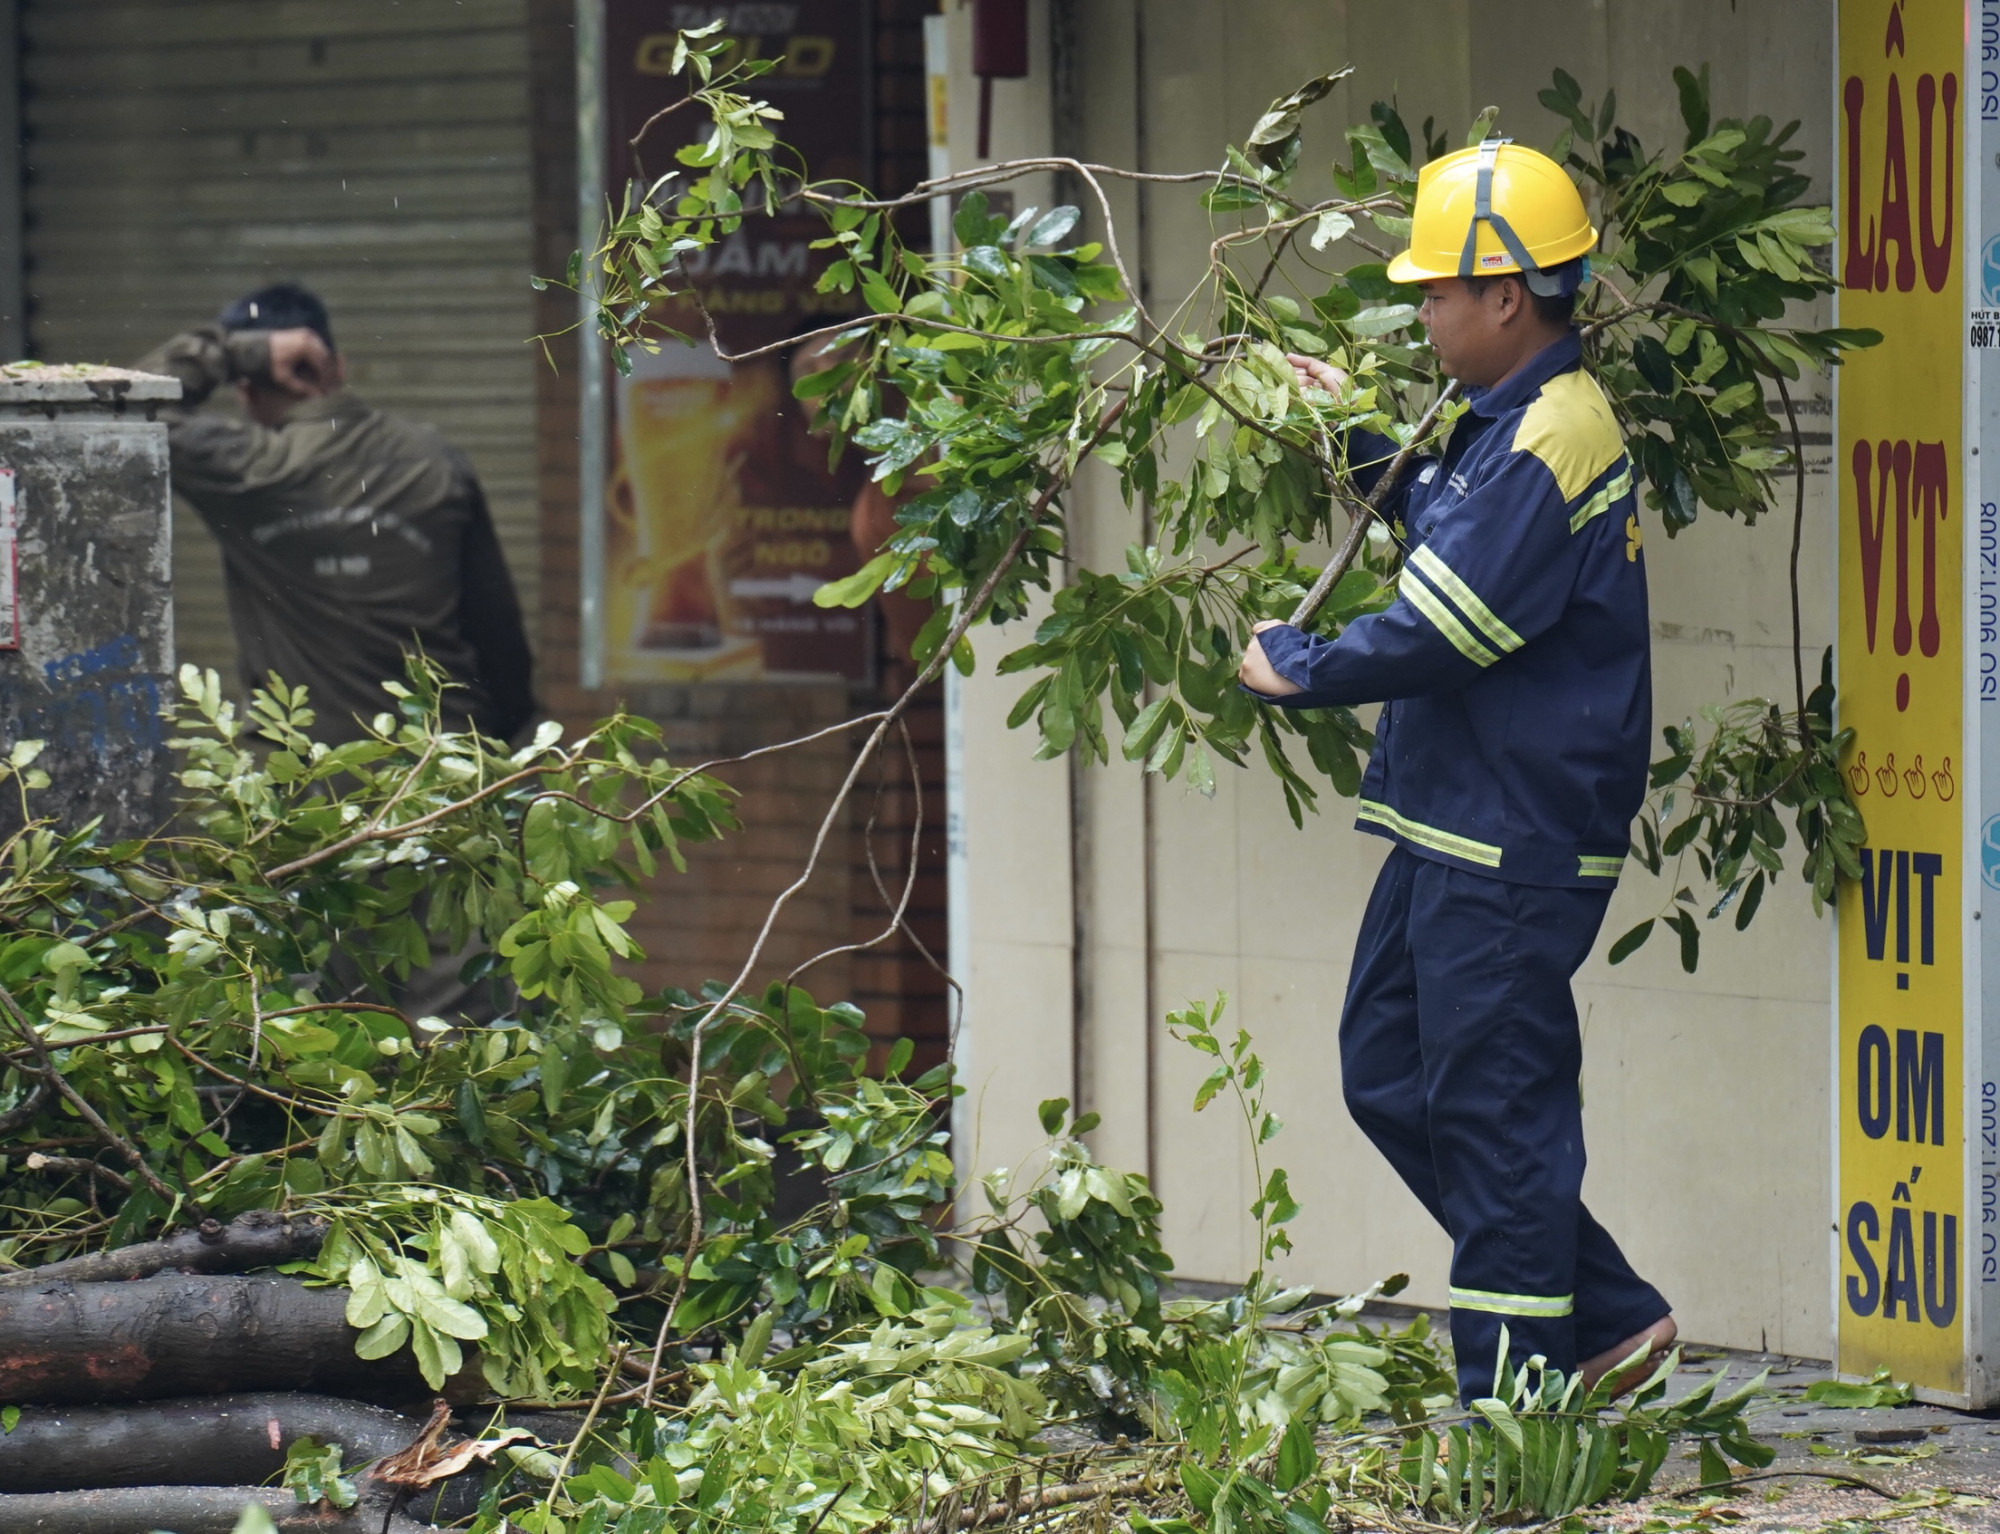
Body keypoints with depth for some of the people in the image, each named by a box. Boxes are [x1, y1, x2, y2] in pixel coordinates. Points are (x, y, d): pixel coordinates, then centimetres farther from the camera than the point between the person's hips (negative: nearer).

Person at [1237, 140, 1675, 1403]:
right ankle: (1606, 1314, 21)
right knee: (1391, 1077, 16)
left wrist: (1295, 668, -8)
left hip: (1513, 854, -11)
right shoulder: (1513, 421, 12)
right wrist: (1361, 437, 28)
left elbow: (1439, 629, -23)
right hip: (1460, 828, 11)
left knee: (1494, 1113, -5)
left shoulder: (1549, 446, -20)